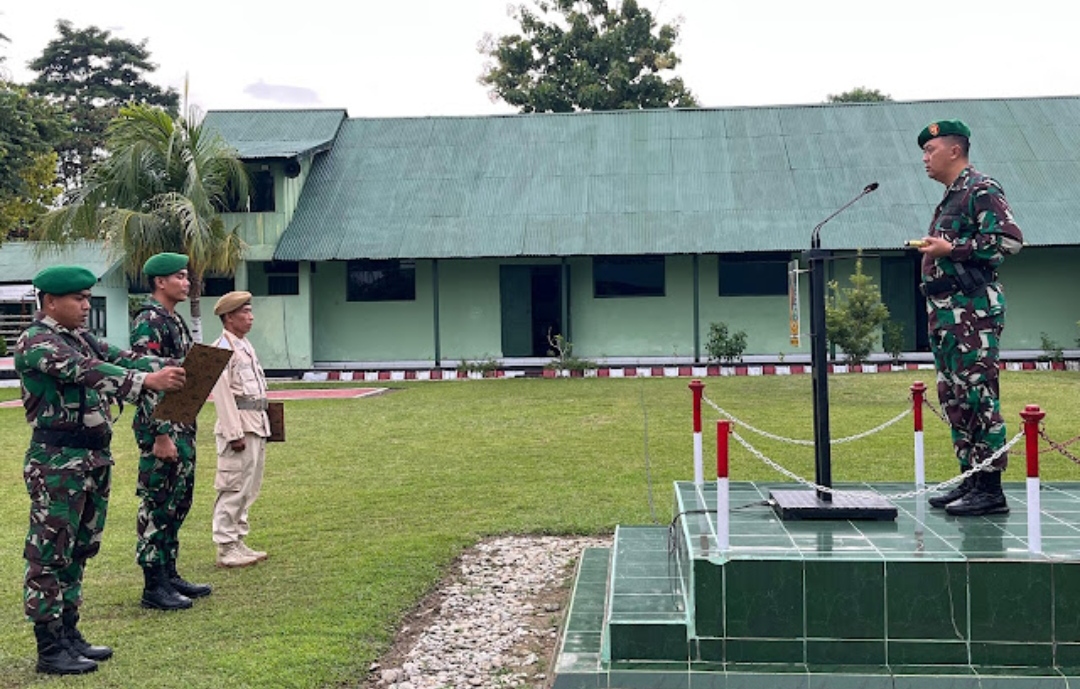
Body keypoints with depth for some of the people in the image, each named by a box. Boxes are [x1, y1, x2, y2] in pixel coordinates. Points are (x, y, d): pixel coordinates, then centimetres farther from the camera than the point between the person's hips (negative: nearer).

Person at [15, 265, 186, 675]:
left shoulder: (81, 338, 14)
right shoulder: (36, 342, -13)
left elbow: (120, 358, 6)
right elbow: (87, 372, -26)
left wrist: (171, 367, -12)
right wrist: (149, 381, -36)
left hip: (94, 457, 9)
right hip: (57, 461, -9)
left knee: (78, 551, 14)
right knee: (50, 554, -1)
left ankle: (69, 634, 24)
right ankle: (50, 648, 5)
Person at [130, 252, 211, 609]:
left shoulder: (175, 320, 15)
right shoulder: (149, 322, -15)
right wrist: (161, 435, -22)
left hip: (182, 425, 10)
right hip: (161, 428, -10)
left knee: (178, 503, 15)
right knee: (156, 506, -3)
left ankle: (169, 574, 24)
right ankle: (154, 586, 4)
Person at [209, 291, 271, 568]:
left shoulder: (245, 346, 17)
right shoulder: (222, 348, -12)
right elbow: (222, 394, -18)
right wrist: (234, 434, -21)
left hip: (257, 427, 10)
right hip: (239, 428, -10)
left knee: (248, 488, 14)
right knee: (233, 489, -6)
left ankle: (238, 542, 23)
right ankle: (226, 550, 0)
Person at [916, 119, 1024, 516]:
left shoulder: (982, 190, -7)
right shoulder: (950, 198, 22)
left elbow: (1009, 239, -18)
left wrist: (950, 249, -17)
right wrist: (931, 250, 12)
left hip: (973, 308, -10)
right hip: (946, 311, 10)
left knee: (978, 394, -10)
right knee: (953, 395, 11)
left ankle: (991, 488, -7)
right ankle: (969, 479, 17)